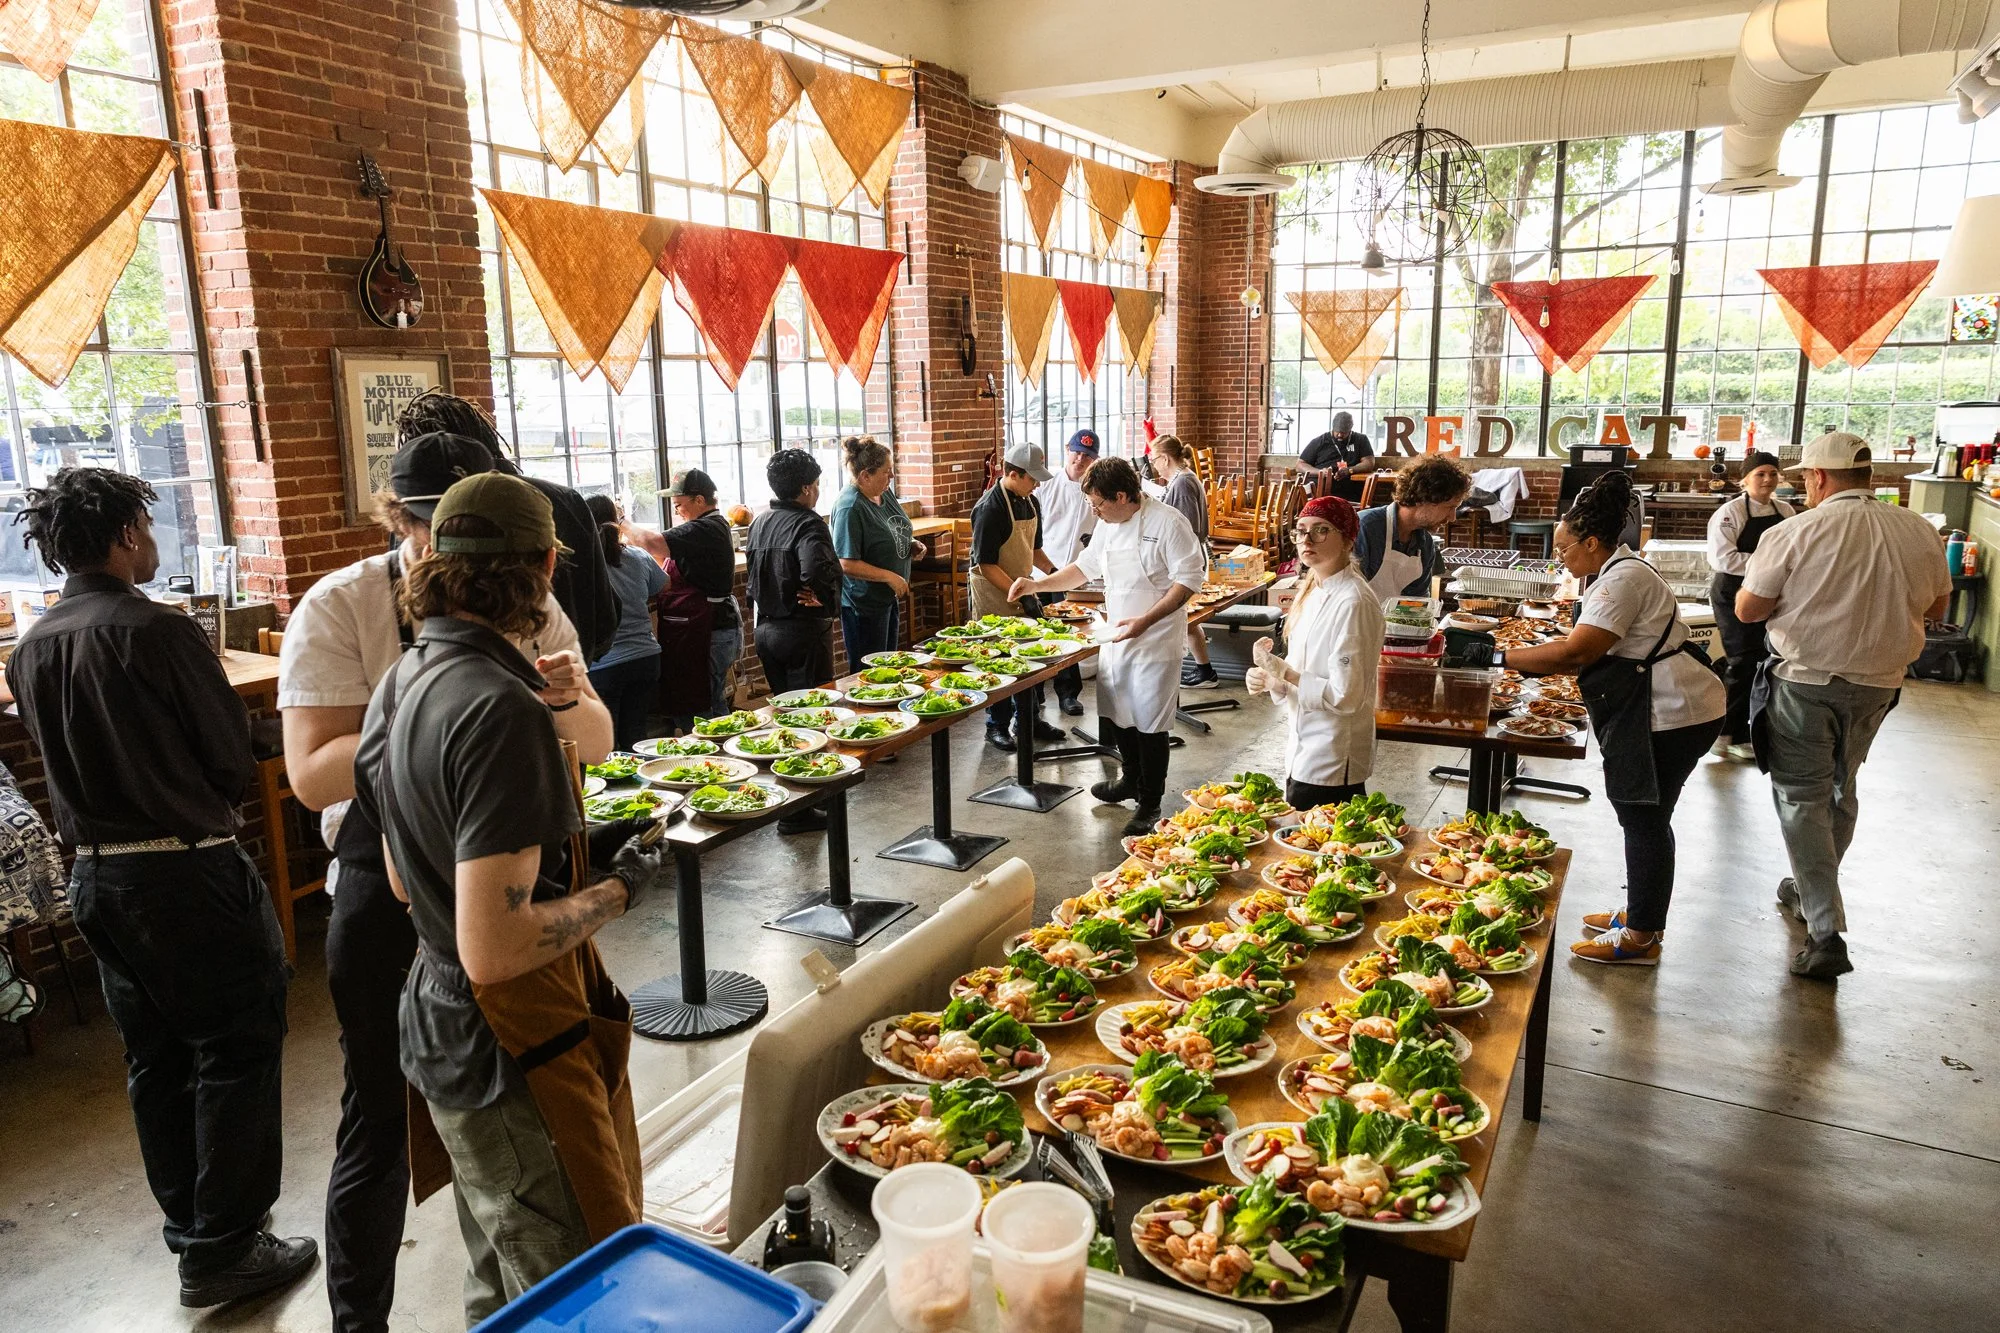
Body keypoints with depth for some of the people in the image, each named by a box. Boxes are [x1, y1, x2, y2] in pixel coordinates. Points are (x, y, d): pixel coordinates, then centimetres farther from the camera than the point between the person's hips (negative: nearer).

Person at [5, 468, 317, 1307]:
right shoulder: (156, 632, -17)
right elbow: (234, 763, -12)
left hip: (95, 874, 8)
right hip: (187, 872, -8)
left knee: (156, 1060, 19)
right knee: (237, 1053, 5)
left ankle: (188, 1226, 32)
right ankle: (223, 1251, 11)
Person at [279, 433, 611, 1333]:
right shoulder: (339, 609, -11)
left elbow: (594, 743, 1)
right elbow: (313, 775, -19)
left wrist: (565, 699, -21)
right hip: (392, 896, -3)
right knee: (381, 1120, 9)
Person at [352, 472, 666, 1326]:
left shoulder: (402, 684, 3)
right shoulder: (502, 709, -26)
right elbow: (494, 948, -29)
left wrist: (574, 852, 10)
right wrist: (614, 892, -14)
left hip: (440, 1022, 10)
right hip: (515, 1055, -9)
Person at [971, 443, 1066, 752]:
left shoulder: (1030, 503, 5)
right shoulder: (990, 509, -21)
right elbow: (986, 565, -22)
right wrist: (1020, 595, -25)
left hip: (1022, 590, 8)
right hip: (994, 597, -8)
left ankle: (1028, 720, 28)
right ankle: (997, 726, 16)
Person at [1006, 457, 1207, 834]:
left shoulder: (1167, 523, -17)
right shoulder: (1108, 526, 7)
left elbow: (1189, 578, -17)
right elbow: (1085, 567, 20)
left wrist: (1145, 621, -24)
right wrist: (1037, 585, 10)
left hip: (1155, 639, -7)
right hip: (1116, 636, 8)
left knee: (1150, 722, -2)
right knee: (1116, 712, 17)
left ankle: (1149, 805, 12)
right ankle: (1131, 780, 39)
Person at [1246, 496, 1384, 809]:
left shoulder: (1353, 603, -21)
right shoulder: (1312, 591, 7)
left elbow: (1345, 696, -23)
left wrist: (1284, 674, -18)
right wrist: (1271, 677, -3)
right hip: (1304, 753, 9)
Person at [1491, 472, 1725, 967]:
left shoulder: (1623, 579, -20)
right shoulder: (1619, 570, 14)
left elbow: (1577, 652, -28)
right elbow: (1594, 653, 14)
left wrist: (1501, 657, -23)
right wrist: (1536, 665, 3)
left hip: (1673, 713, -11)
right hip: (1664, 708, 11)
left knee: (1644, 818, -2)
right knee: (1643, 815, 18)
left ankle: (1642, 936, 8)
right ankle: (1640, 913, 31)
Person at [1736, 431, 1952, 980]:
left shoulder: (1794, 534, -16)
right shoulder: (1919, 532, -2)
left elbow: (1748, 609, -11)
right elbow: (1935, 608, 10)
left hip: (1806, 682, -5)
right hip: (1877, 683, 5)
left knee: (1803, 798, 2)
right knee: (1841, 789, 22)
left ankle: (1826, 932, -5)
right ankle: (1811, 891, 38)